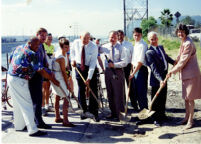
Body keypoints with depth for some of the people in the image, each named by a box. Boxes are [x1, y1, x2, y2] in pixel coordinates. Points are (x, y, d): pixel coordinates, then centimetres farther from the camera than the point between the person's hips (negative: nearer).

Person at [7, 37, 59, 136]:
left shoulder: (18, 48, 9)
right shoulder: (31, 54, -16)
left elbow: (11, 59, 21)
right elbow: (41, 71, -16)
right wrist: (53, 80, -9)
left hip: (11, 77, 9)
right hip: (19, 81, -9)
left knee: (18, 104, 18)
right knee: (27, 105, -7)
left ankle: (19, 125, 30)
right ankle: (33, 130, -6)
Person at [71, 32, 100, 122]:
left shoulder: (93, 47, -19)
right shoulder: (76, 42, -8)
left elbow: (93, 63, -21)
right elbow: (72, 51, 16)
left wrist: (89, 78, -25)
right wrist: (73, 59, -2)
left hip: (90, 68, -3)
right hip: (79, 67, 3)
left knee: (93, 91, -5)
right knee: (81, 90, 5)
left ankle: (94, 113, 4)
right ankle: (85, 111, 18)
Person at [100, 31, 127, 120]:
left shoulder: (120, 48, -4)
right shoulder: (104, 47, 7)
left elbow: (124, 62, -8)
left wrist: (114, 65, -18)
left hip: (118, 71, -4)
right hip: (108, 71, 4)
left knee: (118, 94, -1)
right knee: (110, 94, 10)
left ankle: (119, 114, 8)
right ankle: (113, 113, 22)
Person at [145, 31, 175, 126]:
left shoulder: (161, 47, 8)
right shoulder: (149, 52, -17)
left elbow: (166, 57, 28)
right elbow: (153, 68, -24)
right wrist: (160, 80, -32)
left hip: (164, 77, 7)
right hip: (156, 80, -7)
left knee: (163, 98, 19)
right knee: (156, 100, 4)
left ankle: (162, 115, 35)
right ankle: (156, 119, 18)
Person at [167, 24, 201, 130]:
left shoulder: (188, 44, -19)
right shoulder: (183, 43, 12)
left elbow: (183, 61, -19)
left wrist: (173, 71, -12)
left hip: (191, 74, -10)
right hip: (185, 73, 10)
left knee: (190, 97, -2)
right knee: (186, 97, 16)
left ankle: (190, 121, 7)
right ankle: (186, 117, 28)